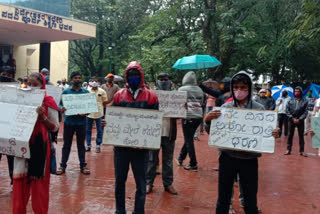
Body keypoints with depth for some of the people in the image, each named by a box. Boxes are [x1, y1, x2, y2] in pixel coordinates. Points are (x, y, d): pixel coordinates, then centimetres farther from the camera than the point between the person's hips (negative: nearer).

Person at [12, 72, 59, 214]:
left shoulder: (48, 102, -5)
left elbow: (55, 127, -7)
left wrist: (43, 117, -21)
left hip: (40, 145, -3)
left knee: (39, 183, 5)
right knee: (20, 182, 7)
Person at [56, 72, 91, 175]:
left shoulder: (86, 92, 4)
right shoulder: (66, 91, 3)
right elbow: (60, 104, 3)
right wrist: (61, 108, -20)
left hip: (81, 122, 1)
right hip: (69, 122, 0)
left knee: (81, 144, 10)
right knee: (66, 144, 7)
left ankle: (83, 166, 19)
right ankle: (63, 166, 17)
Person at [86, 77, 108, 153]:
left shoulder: (102, 91, 0)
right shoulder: (87, 91, 2)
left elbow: (104, 102, 5)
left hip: (99, 114, -1)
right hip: (89, 113, 1)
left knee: (99, 131, 5)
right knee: (88, 130, 8)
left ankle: (98, 145, 16)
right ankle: (88, 145, 19)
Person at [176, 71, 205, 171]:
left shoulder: (182, 89, -7)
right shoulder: (199, 90, 8)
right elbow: (202, 103, 12)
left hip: (188, 117, -5)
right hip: (198, 116, 6)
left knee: (189, 140, 1)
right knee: (189, 138, 17)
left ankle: (193, 164, 1)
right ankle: (181, 158, 31)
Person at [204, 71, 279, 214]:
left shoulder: (259, 109, -2)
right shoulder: (225, 107, 2)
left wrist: (273, 134, -20)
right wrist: (208, 119, -16)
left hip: (249, 160, -1)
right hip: (227, 158, 1)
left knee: (250, 200, 10)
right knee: (223, 197, 12)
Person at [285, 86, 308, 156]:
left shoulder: (304, 101, -1)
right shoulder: (290, 101, 3)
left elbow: (305, 112, -4)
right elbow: (287, 110, 1)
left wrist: (299, 119, -13)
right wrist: (292, 118, -8)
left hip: (300, 121, -1)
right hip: (291, 120, 1)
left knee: (301, 136, 5)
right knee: (290, 135, 6)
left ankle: (302, 151, 11)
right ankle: (288, 150, 13)